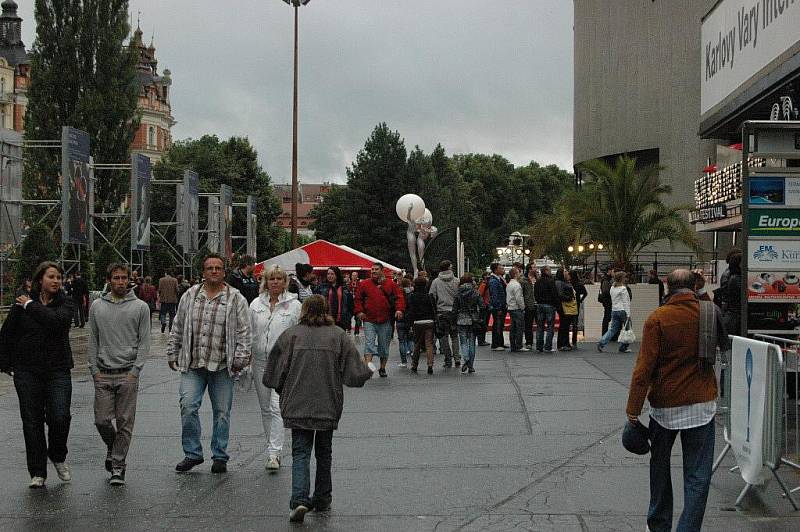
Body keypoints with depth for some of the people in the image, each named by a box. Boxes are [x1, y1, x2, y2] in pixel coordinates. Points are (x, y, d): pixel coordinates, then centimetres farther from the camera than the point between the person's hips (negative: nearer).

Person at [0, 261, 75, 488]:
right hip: (27, 371, 1)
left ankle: (58, 457, 18)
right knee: (32, 421, 4)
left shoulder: (66, 304, 0)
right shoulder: (21, 303, 2)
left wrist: (31, 306, -13)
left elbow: (57, 321, -22)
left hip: (58, 370, -1)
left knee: (60, 417, -11)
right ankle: (38, 473, 13)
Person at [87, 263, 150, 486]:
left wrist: (136, 369, -8)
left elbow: (144, 342, 1)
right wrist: (94, 369, 2)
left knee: (125, 423, -2)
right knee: (101, 420, 0)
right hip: (103, 373, 2)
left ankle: (118, 465, 7)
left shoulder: (140, 307, 3)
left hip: (128, 373, -2)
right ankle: (112, 447, 29)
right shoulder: (97, 307, 9)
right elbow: (93, 341, 11)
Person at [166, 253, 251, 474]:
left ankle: (220, 456, 17)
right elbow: (178, 329, 15)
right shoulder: (190, 296, 9)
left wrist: (240, 359, -7)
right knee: (188, 407, -9)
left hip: (222, 366, -1)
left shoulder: (235, 298, 1)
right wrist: (172, 354, 13)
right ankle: (192, 453, 5)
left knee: (222, 412, 5)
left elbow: (243, 332, 0)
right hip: (192, 365, 2)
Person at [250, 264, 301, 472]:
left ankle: (274, 453, -15)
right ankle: (273, 448, 23)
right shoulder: (256, 304, 9)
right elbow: (249, 332, 14)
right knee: (265, 409, 11)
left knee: (277, 408, -14)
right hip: (260, 361, 5)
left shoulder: (294, 305, -2)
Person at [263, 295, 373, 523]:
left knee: (300, 453, 1)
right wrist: (369, 371, 21)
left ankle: (300, 499, -17)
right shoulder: (338, 335, 0)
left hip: (297, 406, -1)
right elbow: (355, 371, -1)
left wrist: (283, 391, 19)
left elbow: (273, 374, 1)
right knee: (324, 453, 17)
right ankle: (322, 499, 25)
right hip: (328, 406, 1)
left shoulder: (291, 335, -1)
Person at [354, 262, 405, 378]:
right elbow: (358, 298, 10)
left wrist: (399, 309, -11)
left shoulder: (390, 284, 4)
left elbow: (399, 297, 4)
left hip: (385, 321, 1)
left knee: (384, 346, 10)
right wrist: (359, 311, -3)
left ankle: (382, 368, 24)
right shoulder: (364, 284, 5)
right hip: (369, 320, -1)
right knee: (369, 343, -13)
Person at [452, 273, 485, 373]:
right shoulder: (475, 293, -1)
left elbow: (454, 309, -2)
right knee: (472, 342, 9)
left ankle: (466, 359, -23)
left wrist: (454, 322, 5)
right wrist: (480, 319, 3)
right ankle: (471, 366, 10)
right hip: (473, 320, 1)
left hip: (461, 320, -1)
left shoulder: (458, 294, -3)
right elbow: (481, 306, -6)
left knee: (463, 341, 4)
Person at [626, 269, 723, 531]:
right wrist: (705, 300, 24)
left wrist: (633, 409, -9)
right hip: (702, 403, 1)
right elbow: (723, 341, 22)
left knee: (660, 465, 19)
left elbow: (644, 366, -14)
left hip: (665, 404, -1)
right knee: (697, 475, 2)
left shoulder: (657, 318, -11)